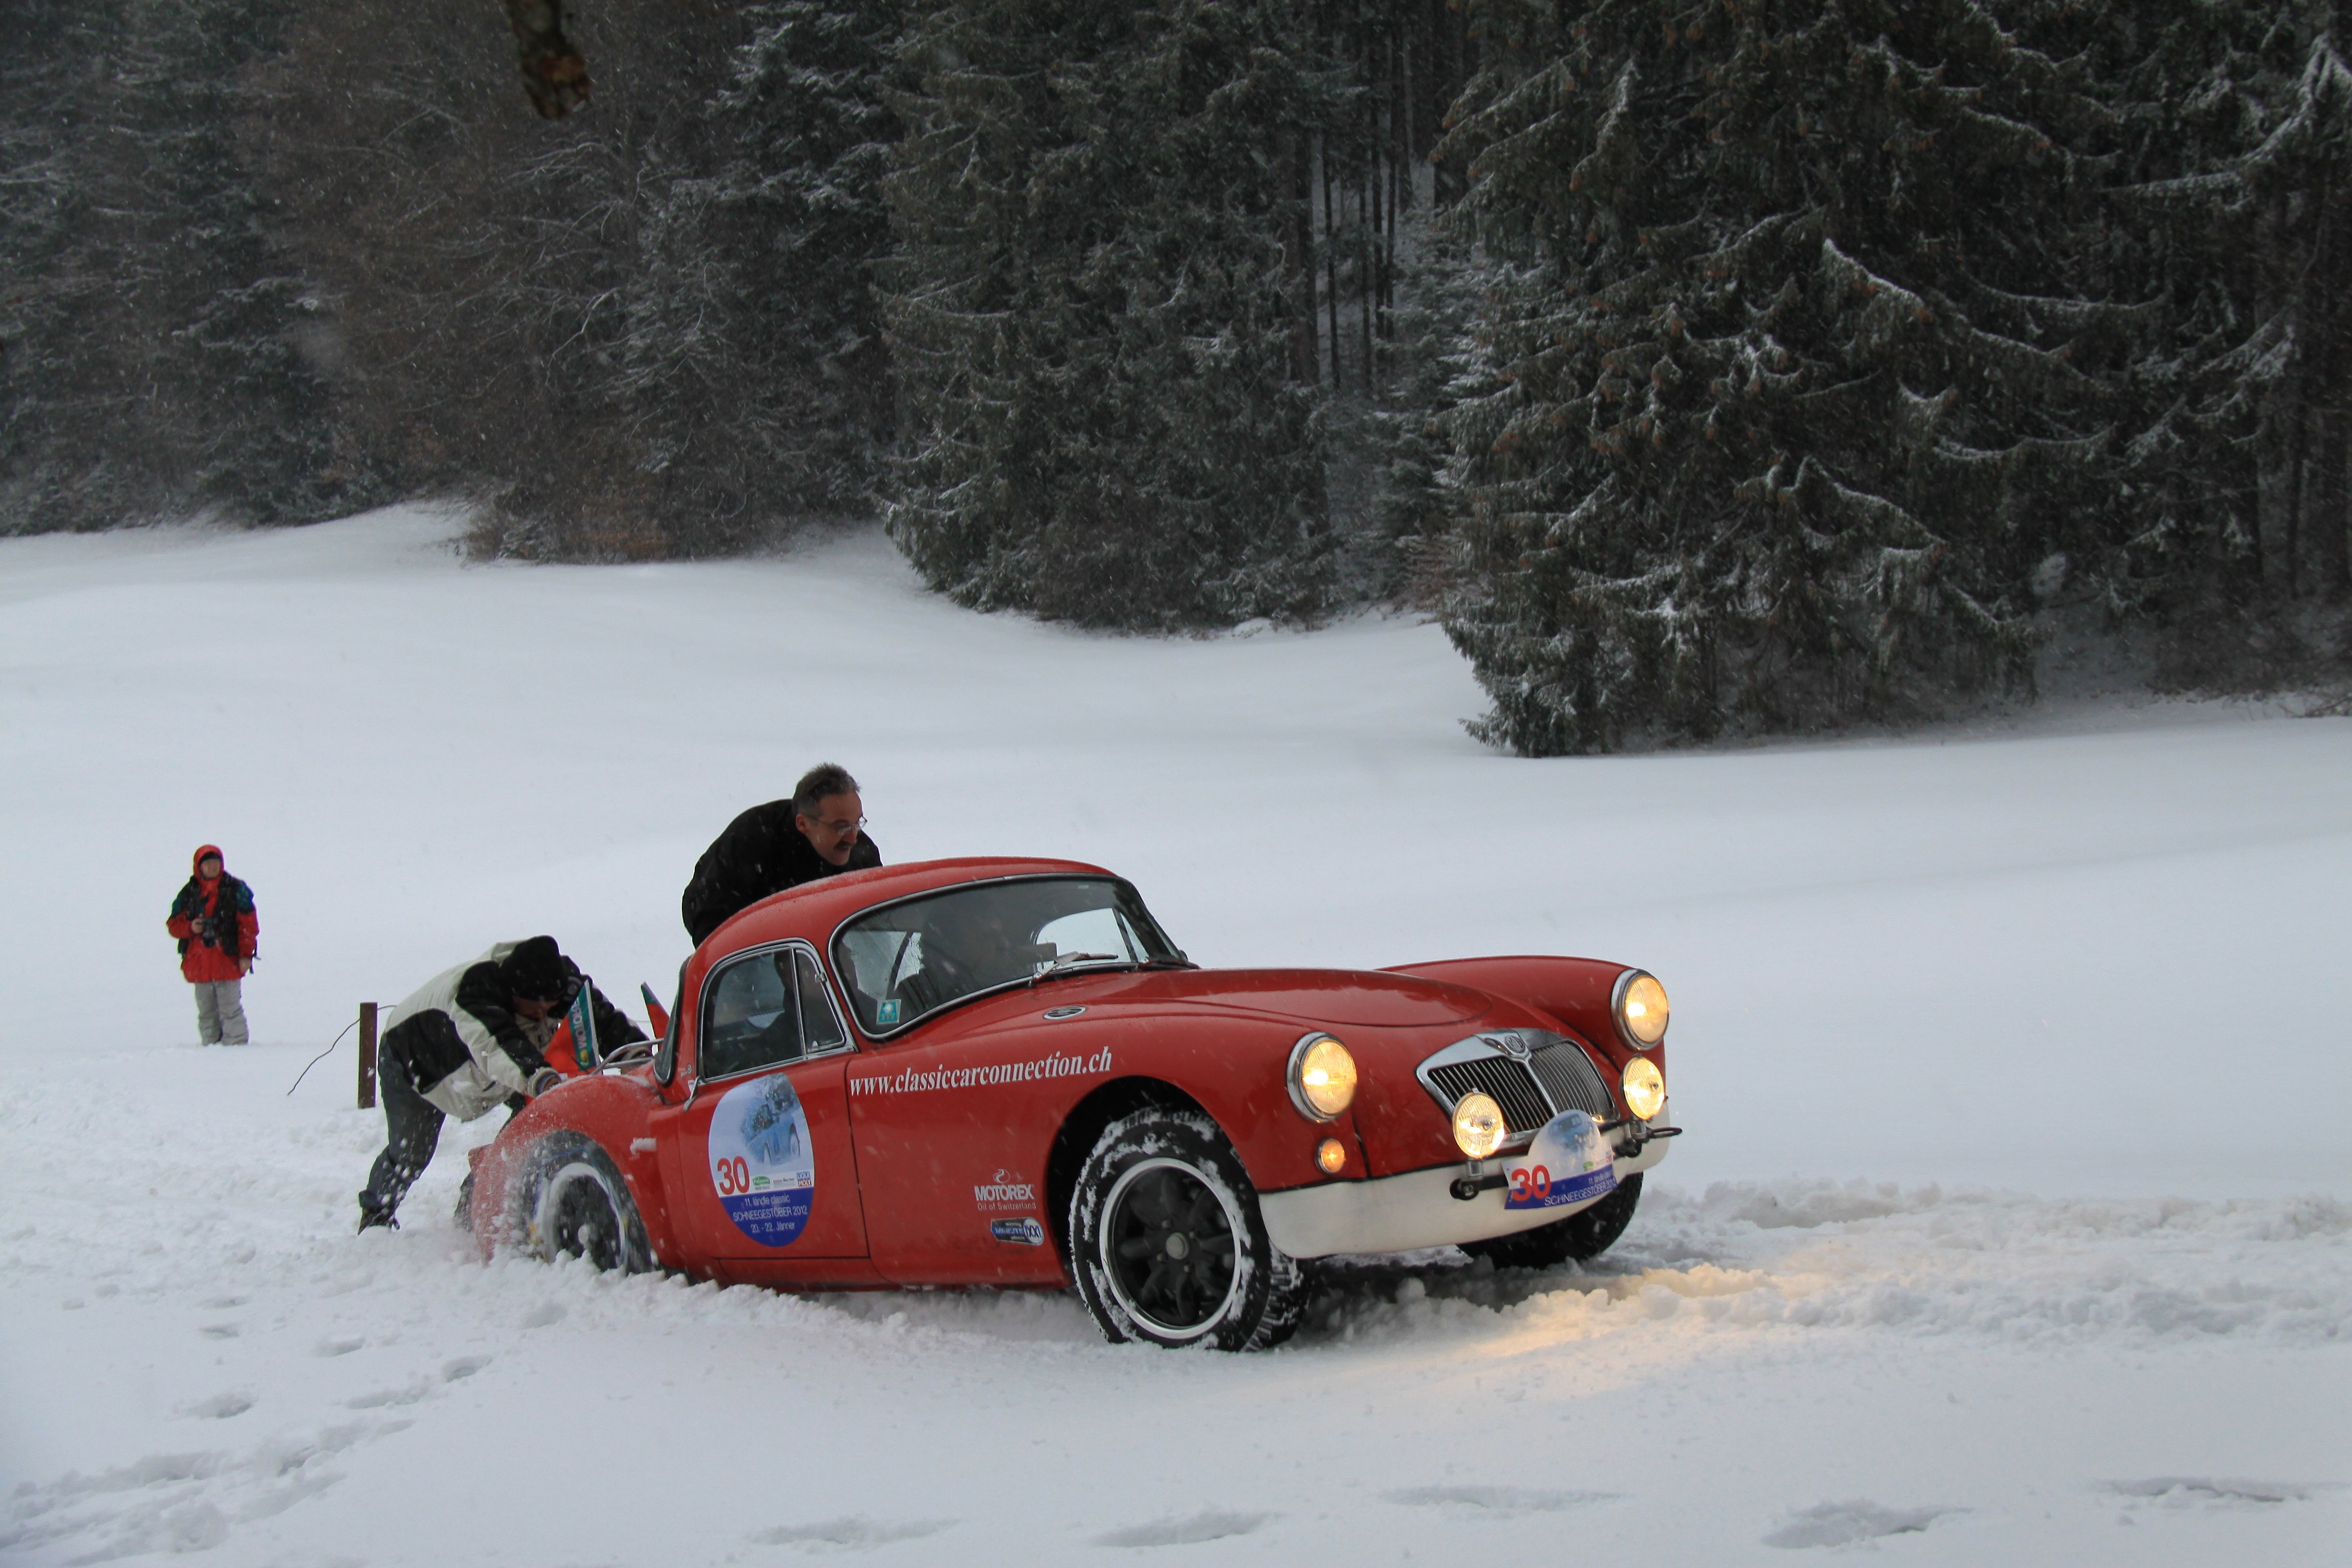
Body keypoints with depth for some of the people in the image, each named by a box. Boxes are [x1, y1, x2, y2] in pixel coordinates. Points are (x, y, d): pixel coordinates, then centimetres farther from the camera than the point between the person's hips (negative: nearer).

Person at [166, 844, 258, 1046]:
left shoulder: (235, 890, 2)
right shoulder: (189, 893, 9)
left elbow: (248, 924, 0)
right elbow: (173, 923, 13)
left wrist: (246, 954, -7)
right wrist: (190, 927, -10)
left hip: (228, 962, -4)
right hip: (199, 965, 4)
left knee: (230, 1011, -5)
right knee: (206, 1014, 9)